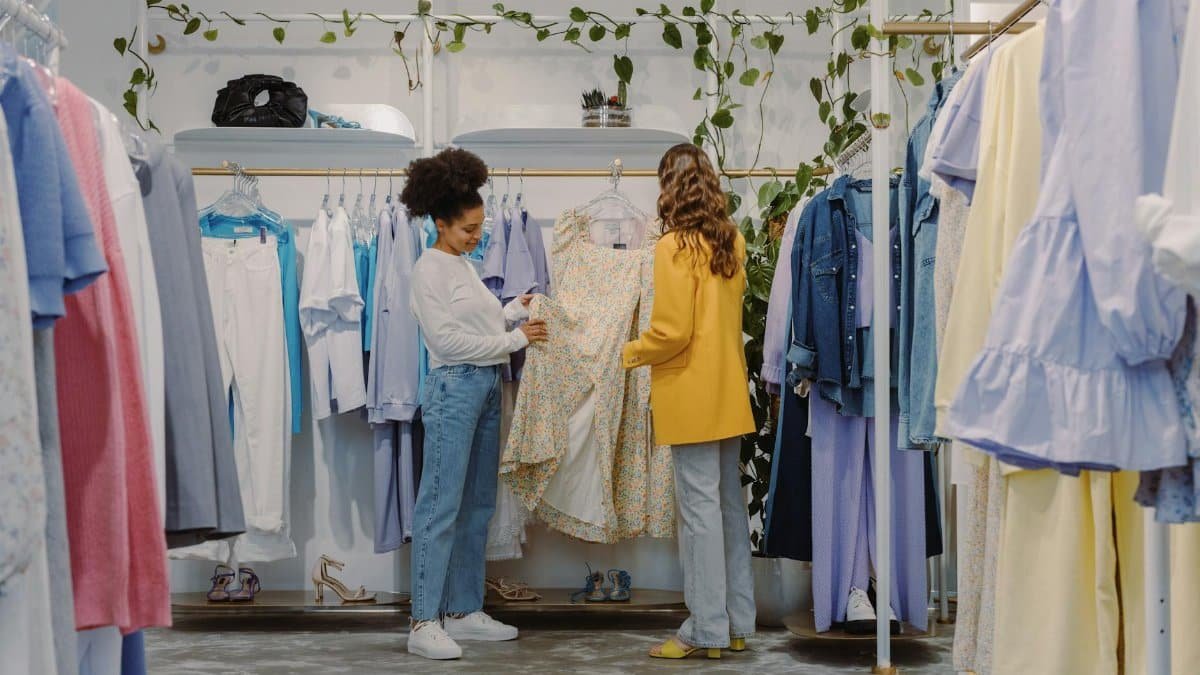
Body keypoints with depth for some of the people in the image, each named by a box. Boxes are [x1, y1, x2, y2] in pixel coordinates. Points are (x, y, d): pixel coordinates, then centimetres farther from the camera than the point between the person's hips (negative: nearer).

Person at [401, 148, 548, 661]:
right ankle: (424, 623, -5)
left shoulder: (463, 265, 16)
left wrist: (516, 310, 4)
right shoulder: (429, 269, -9)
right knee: (442, 506, -8)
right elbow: (448, 340, -16)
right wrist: (513, 339, -12)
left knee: (477, 505, 11)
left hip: (486, 387, 9)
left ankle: (464, 611, 18)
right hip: (453, 388, -9)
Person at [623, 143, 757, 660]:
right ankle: (737, 623, 18)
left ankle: (707, 629, 2)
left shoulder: (675, 246, -14)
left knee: (699, 507, -3)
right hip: (729, 391, 8)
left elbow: (671, 332, -17)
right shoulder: (732, 242, 7)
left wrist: (631, 353, 0)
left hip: (691, 395, -7)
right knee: (730, 503, 12)